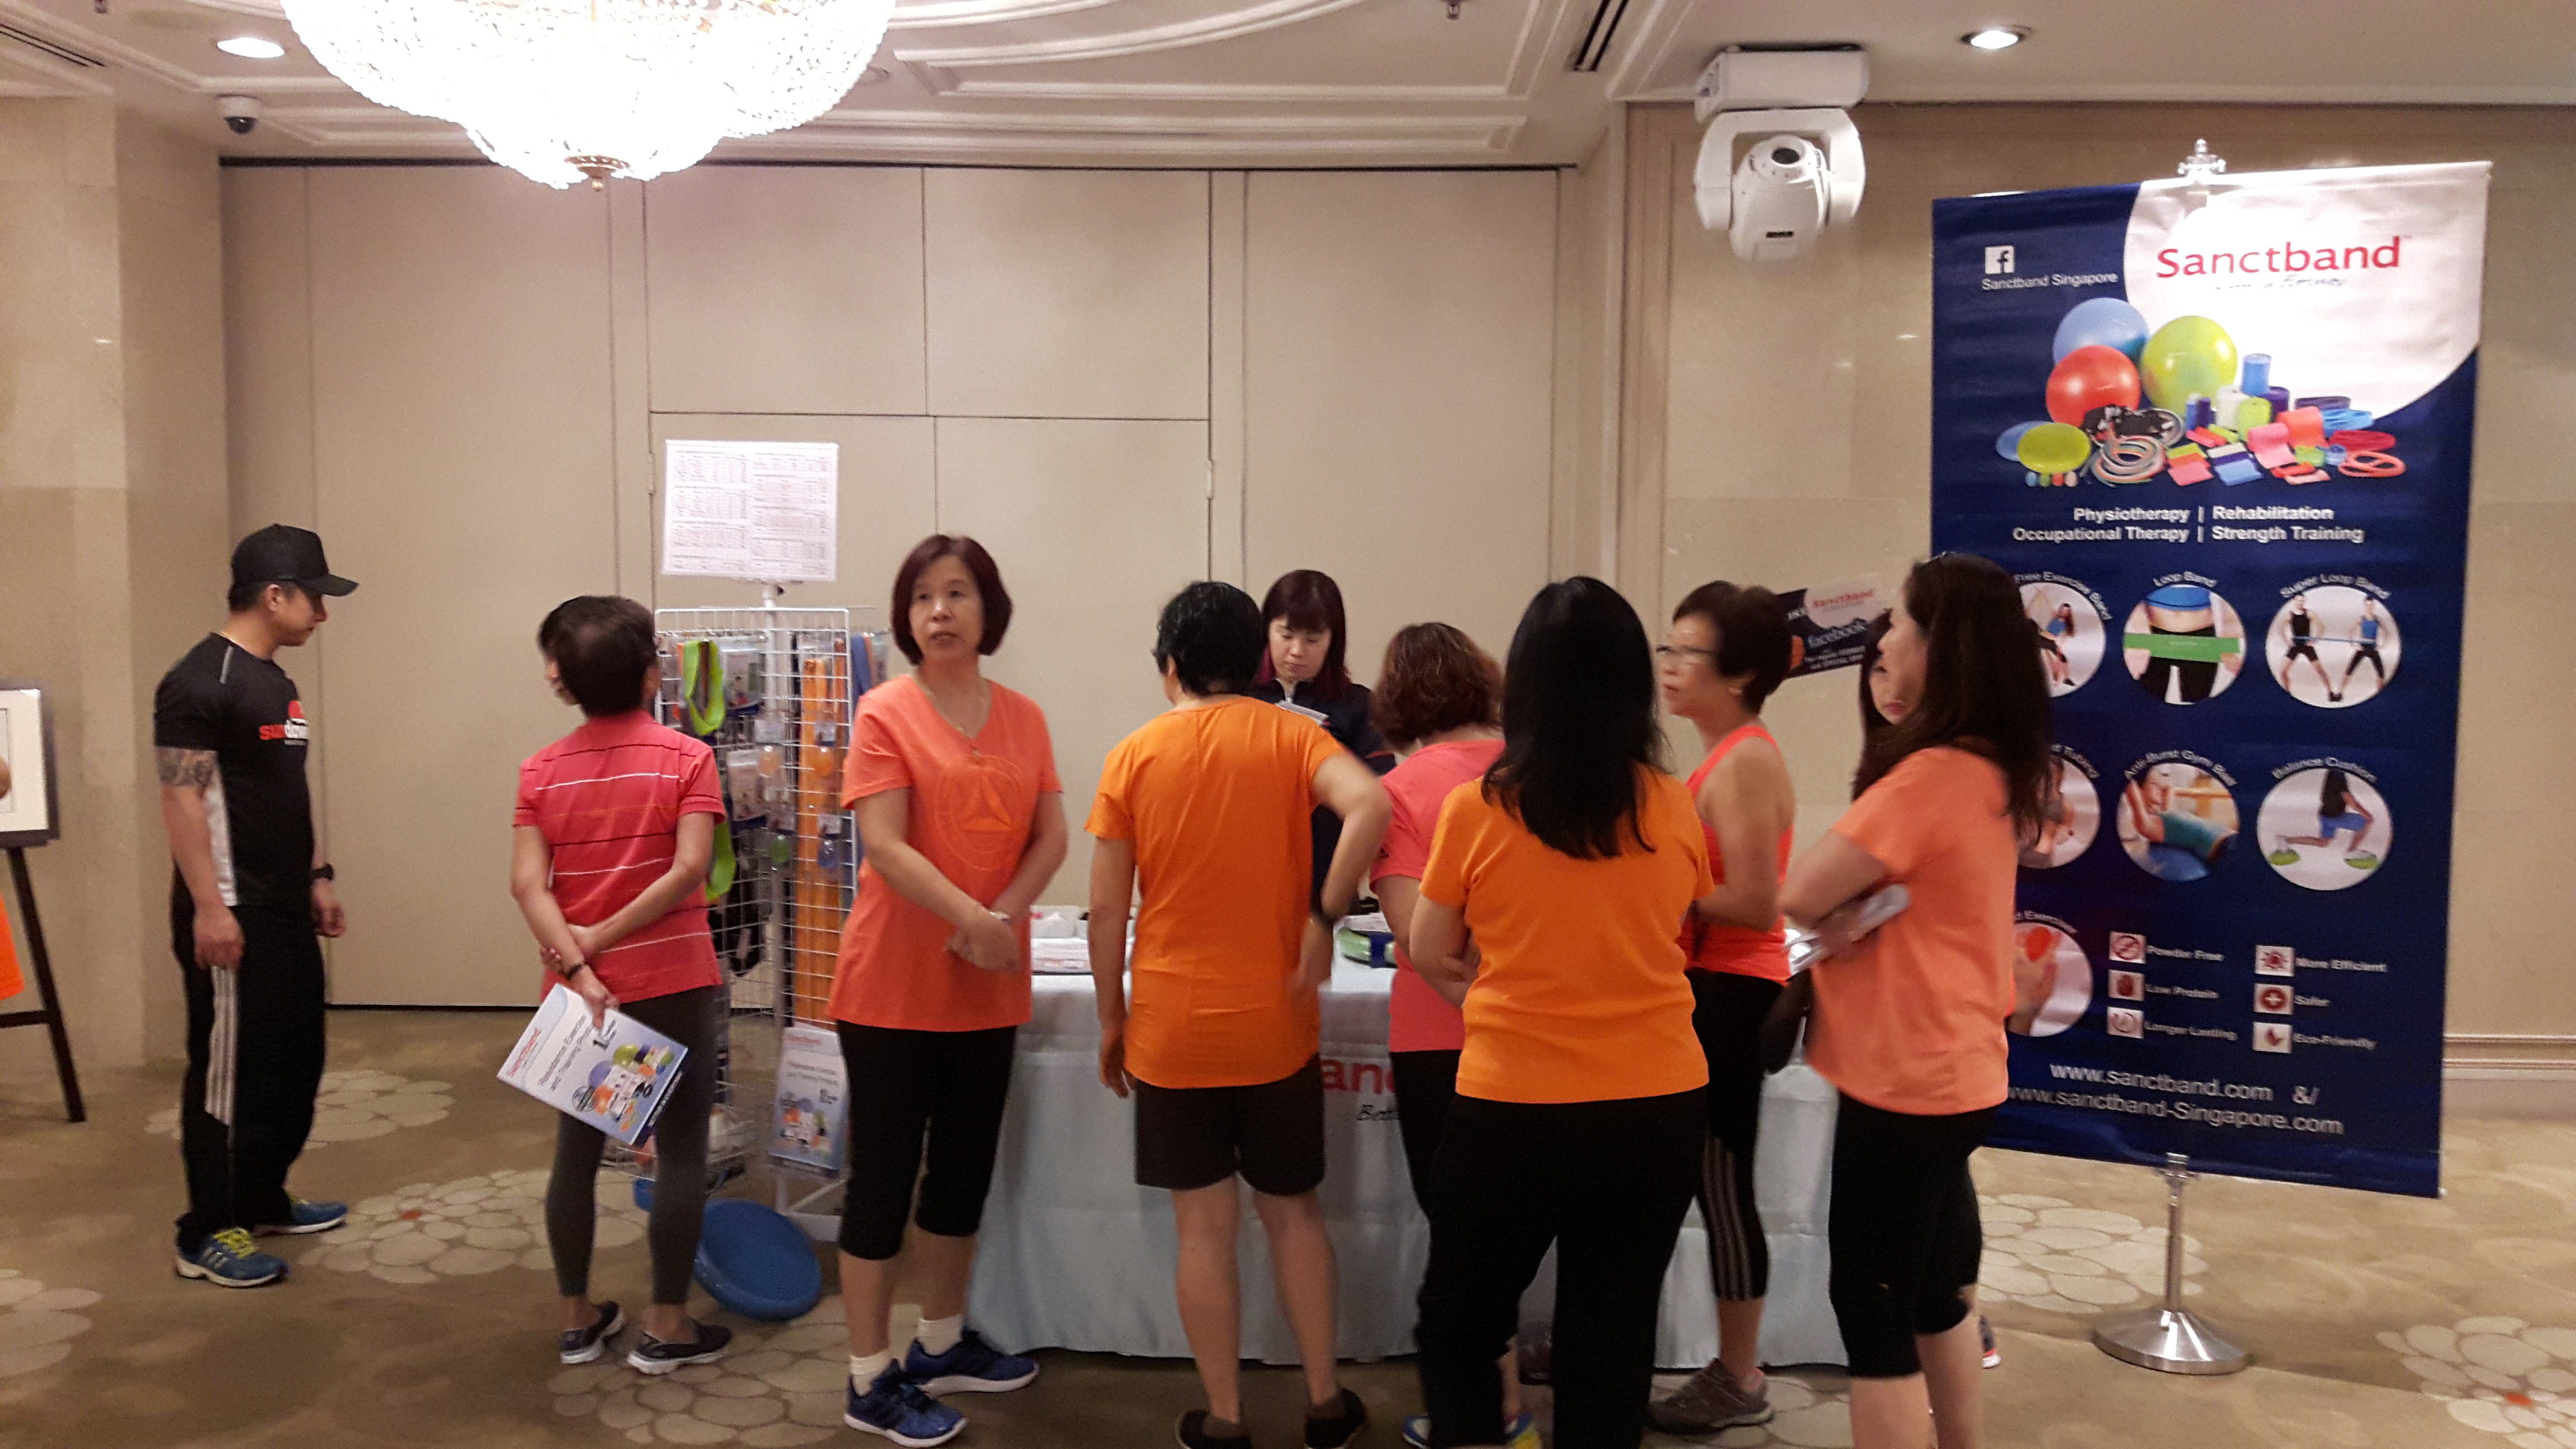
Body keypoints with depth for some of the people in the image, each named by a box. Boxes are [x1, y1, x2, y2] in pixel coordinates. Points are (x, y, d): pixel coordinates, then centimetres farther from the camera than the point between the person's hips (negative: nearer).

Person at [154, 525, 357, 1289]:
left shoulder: (274, 680, 14)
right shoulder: (200, 682, -15)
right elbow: (181, 801, -19)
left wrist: (318, 876, 19)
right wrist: (208, 907, -22)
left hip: (286, 908, 10)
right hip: (232, 913, -10)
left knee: (295, 1060, 15)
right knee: (229, 1070, -2)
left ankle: (263, 1200, 29)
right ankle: (208, 1234, 8)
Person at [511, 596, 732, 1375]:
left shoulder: (542, 771, 1)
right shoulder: (686, 758, -8)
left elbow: (528, 884, -9)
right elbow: (689, 869, -19)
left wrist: (578, 968, -13)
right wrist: (603, 936, -13)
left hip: (585, 990, 4)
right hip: (675, 984, -4)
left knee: (577, 1151, 15)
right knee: (681, 1152, 6)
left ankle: (578, 1318, 25)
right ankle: (666, 1326, 11)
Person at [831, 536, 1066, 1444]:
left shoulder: (1023, 719, 6)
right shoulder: (886, 713, -8)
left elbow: (1052, 837, 2)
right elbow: (885, 845, -17)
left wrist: (1004, 917, -15)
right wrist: (973, 918, -29)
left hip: (989, 986, 5)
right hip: (894, 984, -5)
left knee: (966, 1169, 16)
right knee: (884, 1176, 2)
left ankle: (942, 1344, 34)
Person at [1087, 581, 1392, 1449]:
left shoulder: (1134, 756, 0)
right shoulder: (1289, 735, -2)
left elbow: (1106, 908, -1)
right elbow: (1370, 808, -23)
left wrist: (1111, 1020, 9)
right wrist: (1325, 915, -13)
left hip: (1170, 1029, 0)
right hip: (1275, 1024, 0)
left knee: (1204, 1226, 9)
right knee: (1294, 1211, 17)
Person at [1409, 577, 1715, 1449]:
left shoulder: (1477, 809, -12)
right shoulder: (1676, 810, -4)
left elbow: (1431, 958, 2)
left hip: (1515, 1106, -3)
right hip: (1662, 1105, 3)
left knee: (1459, 1325, 18)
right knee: (1614, 1341, 16)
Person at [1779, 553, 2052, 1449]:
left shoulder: (1928, 776, -22)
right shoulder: (1994, 771, 7)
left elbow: (1799, 896, -21)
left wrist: (1843, 902, -3)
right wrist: (1856, 901, -11)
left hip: (1905, 1079, -9)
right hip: (1949, 1070, 9)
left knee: (1871, 1310, 1)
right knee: (1932, 1290, 22)